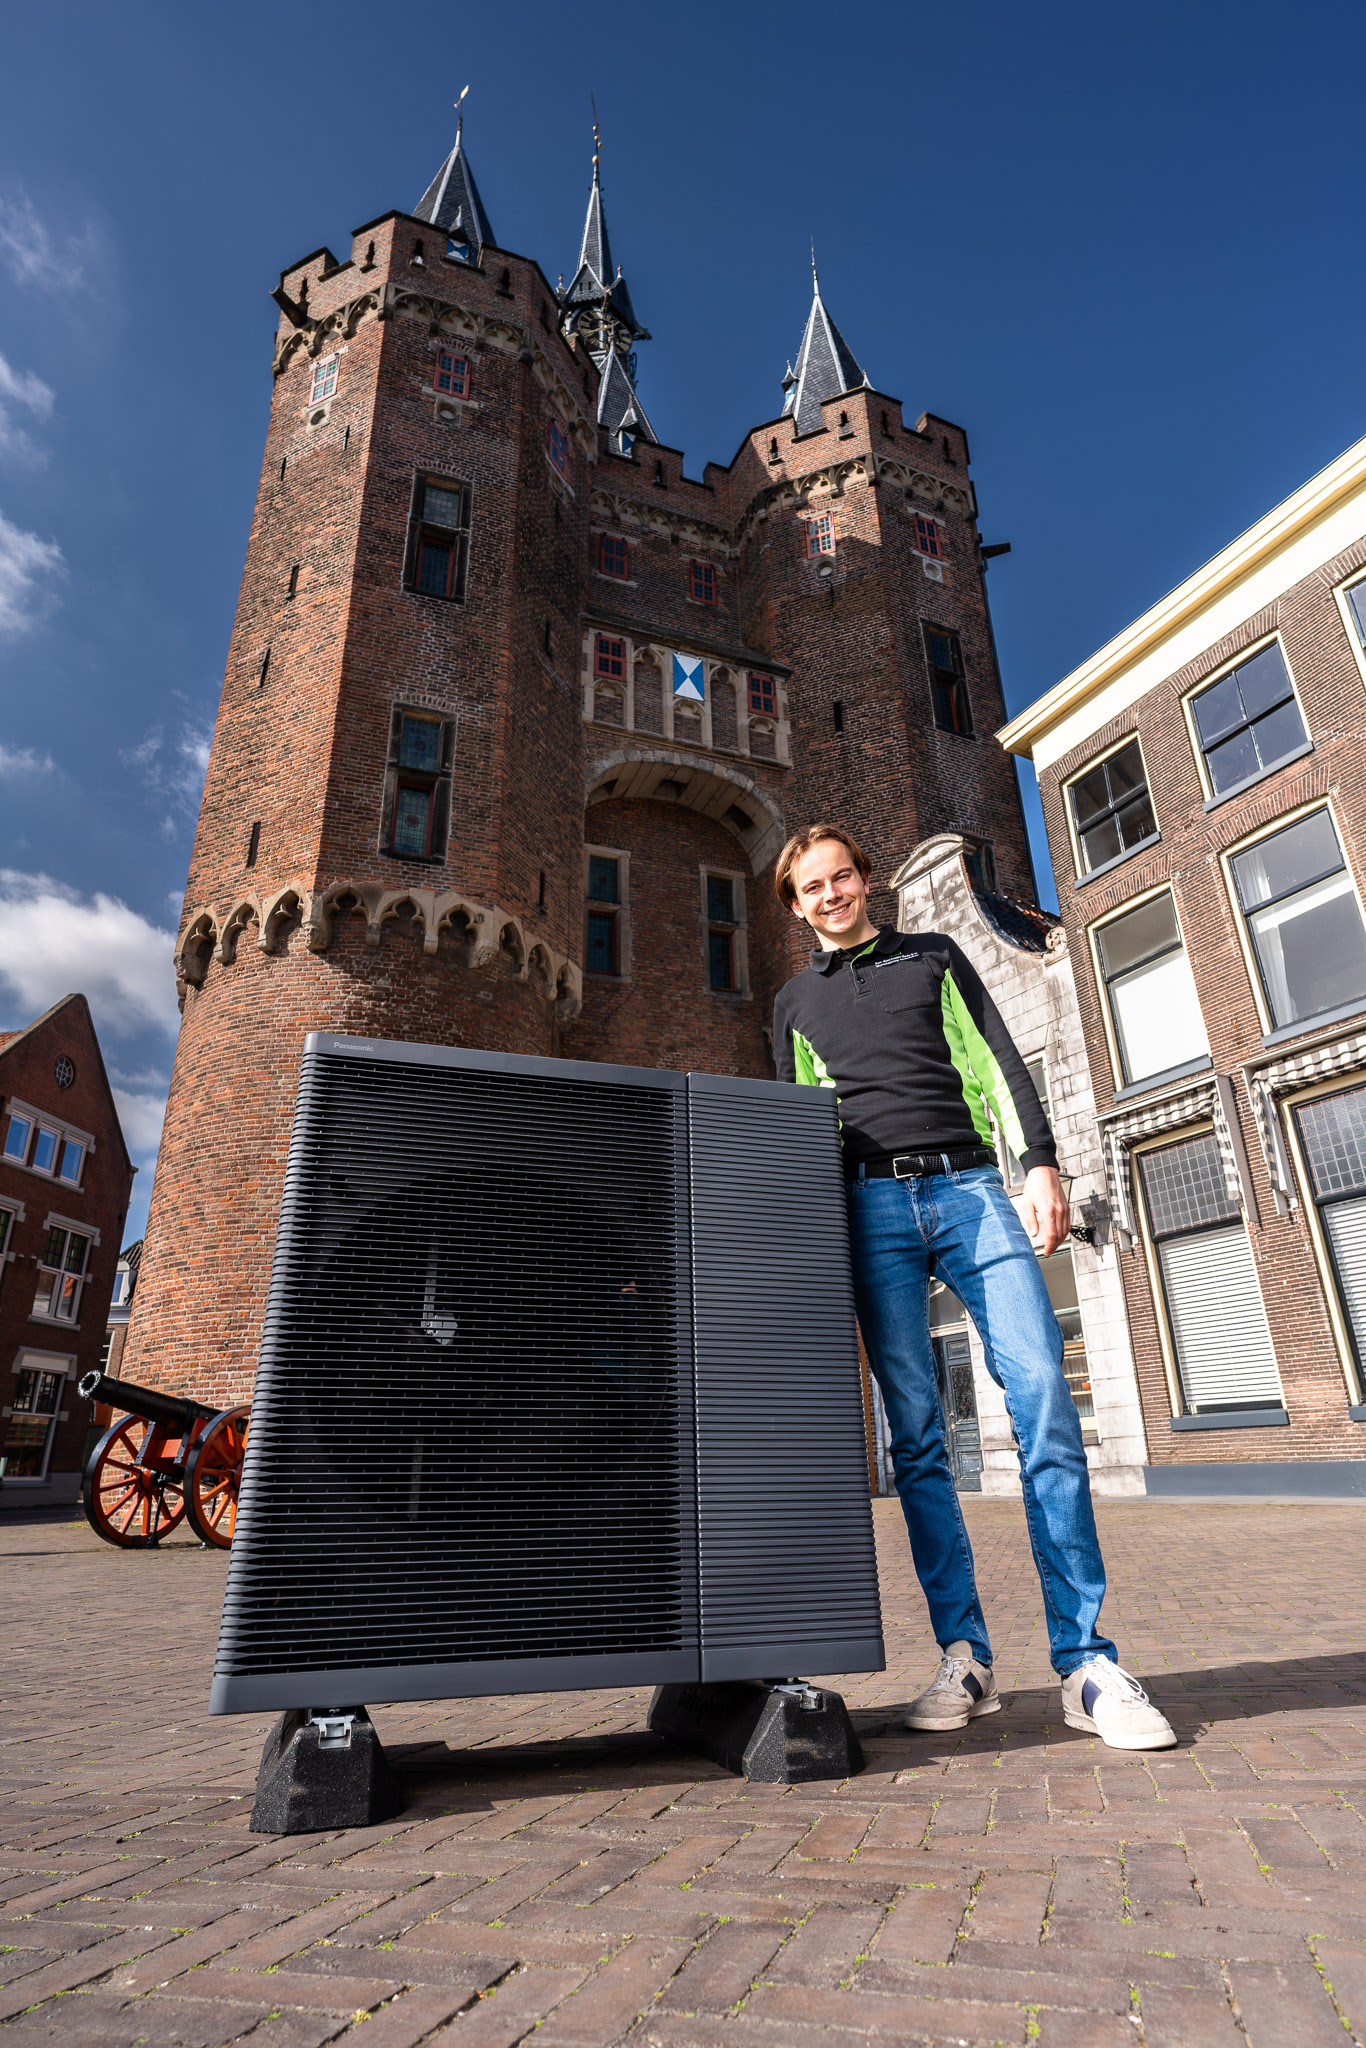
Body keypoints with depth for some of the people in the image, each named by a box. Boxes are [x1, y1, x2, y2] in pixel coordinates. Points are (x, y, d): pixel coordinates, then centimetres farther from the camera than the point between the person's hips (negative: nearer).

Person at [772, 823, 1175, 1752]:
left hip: (970, 1187, -1)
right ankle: (965, 1658, 5)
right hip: (870, 1203, 1)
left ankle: (1086, 1662, -3)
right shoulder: (796, 1001, 22)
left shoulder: (934, 954, 19)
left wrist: (1040, 1164, -4)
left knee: (1045, 1400, -12)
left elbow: (997, 1061, 10)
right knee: (915, 1431, -3)